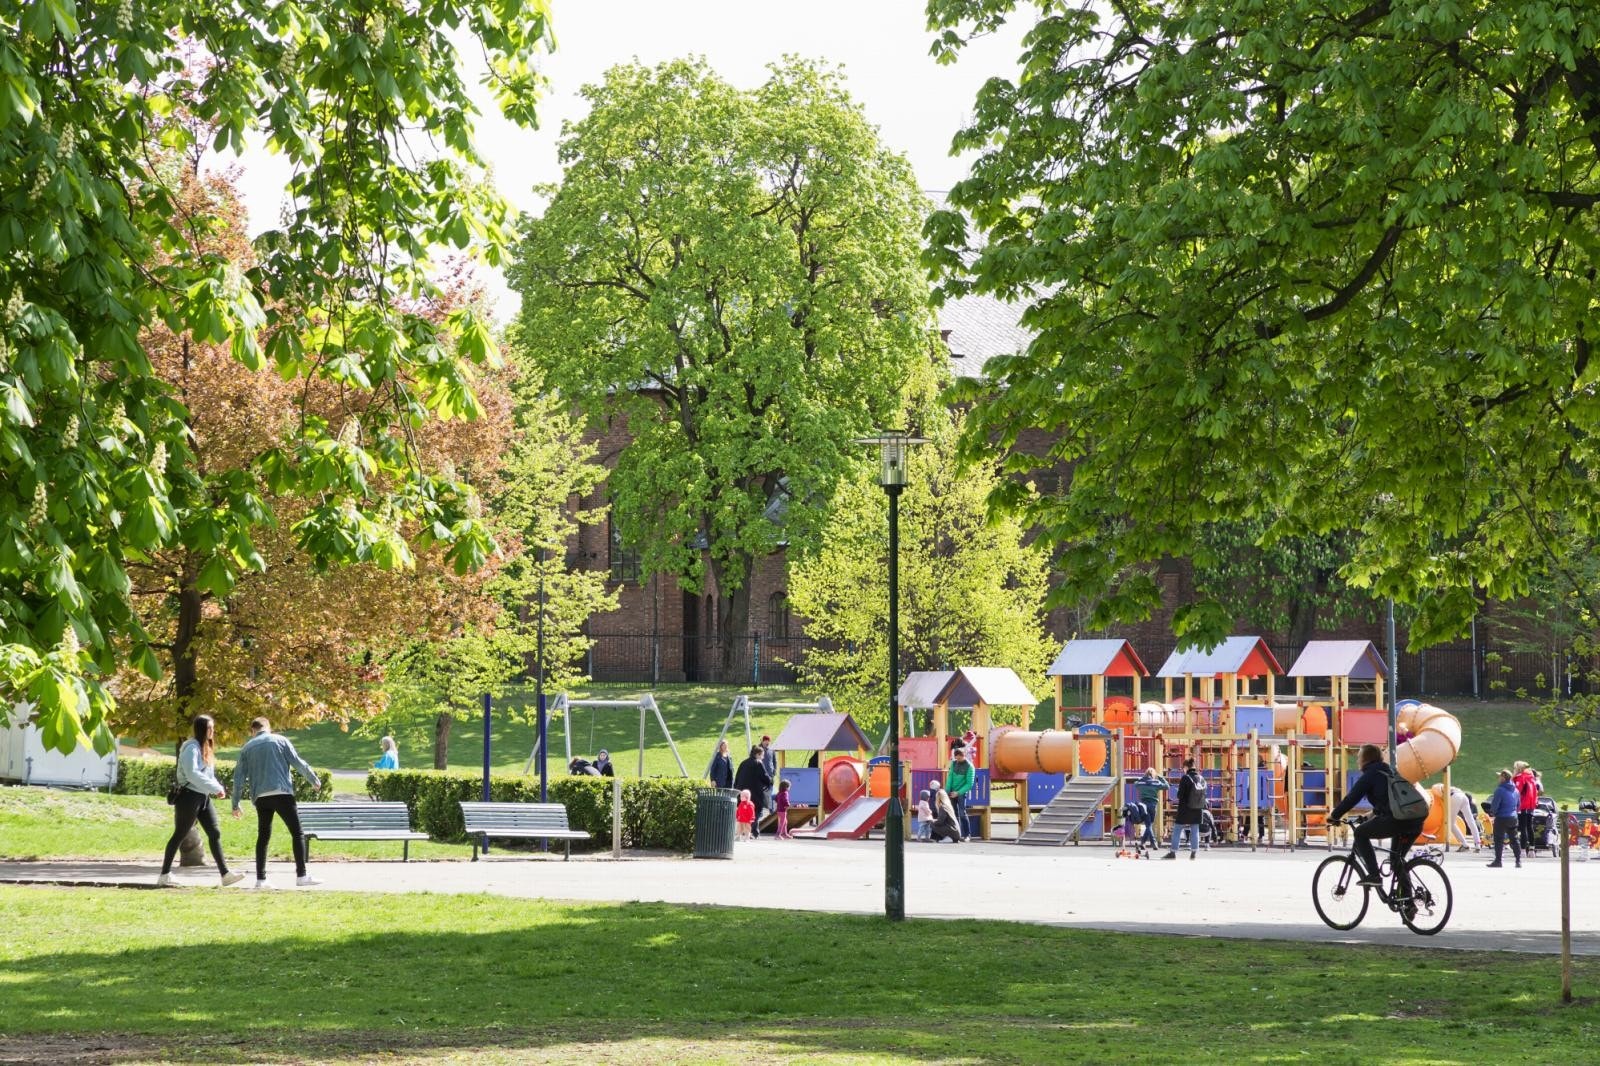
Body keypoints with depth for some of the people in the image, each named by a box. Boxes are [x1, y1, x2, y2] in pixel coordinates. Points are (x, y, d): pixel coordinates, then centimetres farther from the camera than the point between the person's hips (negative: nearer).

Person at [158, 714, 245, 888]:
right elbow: (192, 774, -24)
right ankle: (165, 875, 7)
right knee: (179, 835, -1)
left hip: (203, 797, 9)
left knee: (215, 833, 0)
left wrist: (217, 788, -1)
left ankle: (225, 874, -3)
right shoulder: (192, 748, -13)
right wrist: (215, 788, -22)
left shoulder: (206, 748, 16)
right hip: (189, 796, -8)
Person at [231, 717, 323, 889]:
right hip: (282, 793, -3)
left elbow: (239, 777, 10)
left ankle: (260, 878, 7)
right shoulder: (281, 741, 5)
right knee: (297, 833, 0)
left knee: (263, 836, 12)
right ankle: (301, 875, -9)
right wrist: (314, 779, 14)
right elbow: (297, 763, 1)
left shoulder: (246, 748, 12)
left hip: (260, 797, 3)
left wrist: (236, 803, 15)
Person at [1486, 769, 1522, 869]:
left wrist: (1492, 813, 3)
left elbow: (1495, 804, -15)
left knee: (1499, 840, 0)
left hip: (1502, 818, -7)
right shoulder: (1515, 790, 8)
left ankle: (1498, 860, -1)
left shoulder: (1500, 790, -16)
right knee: (1514, 839, 10)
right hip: (1513, 818, 7)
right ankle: (1518, 861, 7)